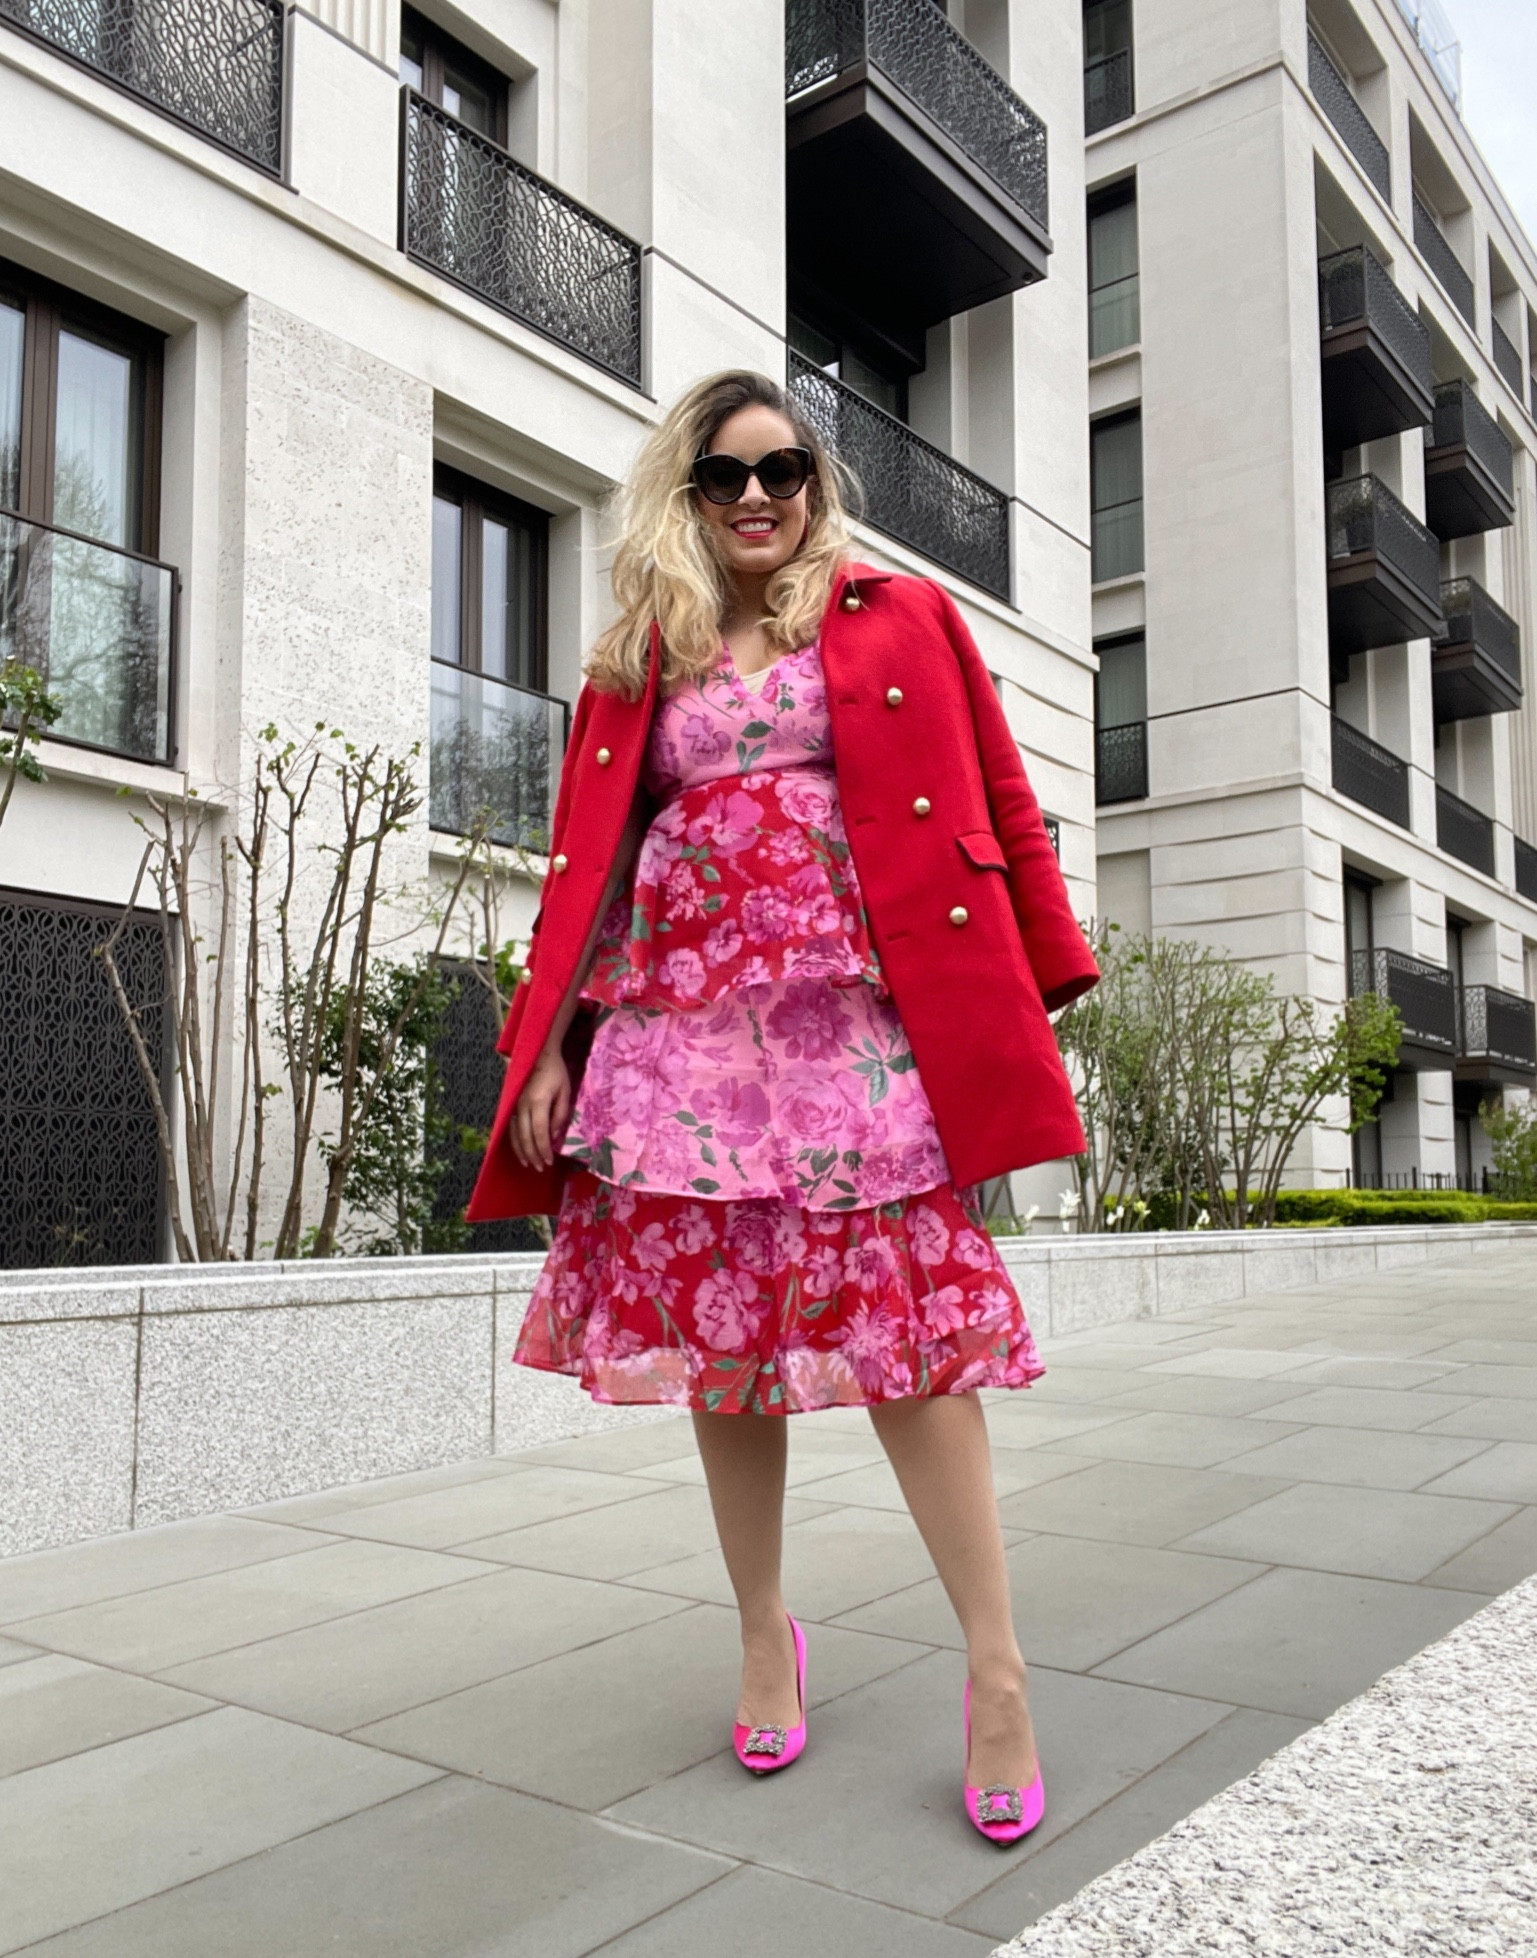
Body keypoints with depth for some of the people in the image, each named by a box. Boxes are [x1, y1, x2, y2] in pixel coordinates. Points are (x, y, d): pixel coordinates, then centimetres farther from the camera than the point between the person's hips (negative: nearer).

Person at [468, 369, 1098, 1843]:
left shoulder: (903, 617, 13)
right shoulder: (640, 660, 16)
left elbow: (998, 808, 9)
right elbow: (588, 860, 11)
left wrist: (1029, 998, 1)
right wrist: (547, 1045, 2)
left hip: (861, 1017, -2)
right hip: (691, 1023, 2)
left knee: (902, 1320, -7)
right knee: (720, 1322, 2)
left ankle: (996, 1669, 4)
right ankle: (764, 1636, 20)